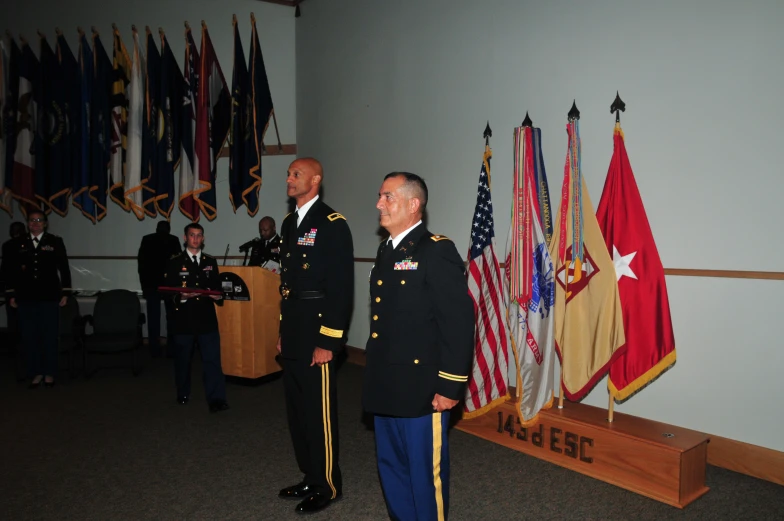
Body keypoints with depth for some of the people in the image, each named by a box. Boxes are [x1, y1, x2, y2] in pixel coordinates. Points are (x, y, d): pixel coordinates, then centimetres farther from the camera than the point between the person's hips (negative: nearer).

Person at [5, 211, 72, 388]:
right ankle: (36, 372, 16)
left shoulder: (55, 242, 2)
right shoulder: (18, 243, 7)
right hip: (26, 297, 2)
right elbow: (12, 270, 9)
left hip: (49, 297, -1)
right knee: (29, 336, 5)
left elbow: (64, 268, 2)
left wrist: (65, 293, -2)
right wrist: (12, 295, 5)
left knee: (49, 336, 4)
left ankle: (49, 372, 15)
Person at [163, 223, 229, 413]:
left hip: (207, 318, 1)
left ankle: (216, 399, -7)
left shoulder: (210, 261, 12)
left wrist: (218, 296, -8)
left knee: (212, 358, -7)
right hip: (183, 319, -1)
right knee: (183, 358, 12)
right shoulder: (175, 262, 2)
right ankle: (183, 394, 31)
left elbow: (217, 287, 13)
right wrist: (181, 296, -21)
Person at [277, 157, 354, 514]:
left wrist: (328, 341, -17)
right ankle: (310, 477, 31)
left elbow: (342, 286, -15)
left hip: (317, 332, -8)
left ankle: (327, 485, 19)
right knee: (297, 408, 16)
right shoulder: (289, 223, 14)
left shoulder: (332, 224, -11)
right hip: (292, 332, 8)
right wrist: (283, 332, 17)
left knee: (318, 410, 2)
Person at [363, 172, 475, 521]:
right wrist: (375, 377, 16)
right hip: (386, 386, 8)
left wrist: (450, 386, -17)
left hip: (421, 388, -8)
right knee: (391, 466, 20)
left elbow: (459, 322, -18)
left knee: (425, 471, 7)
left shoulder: (437, 251, -13)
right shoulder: (387, 251, 12)